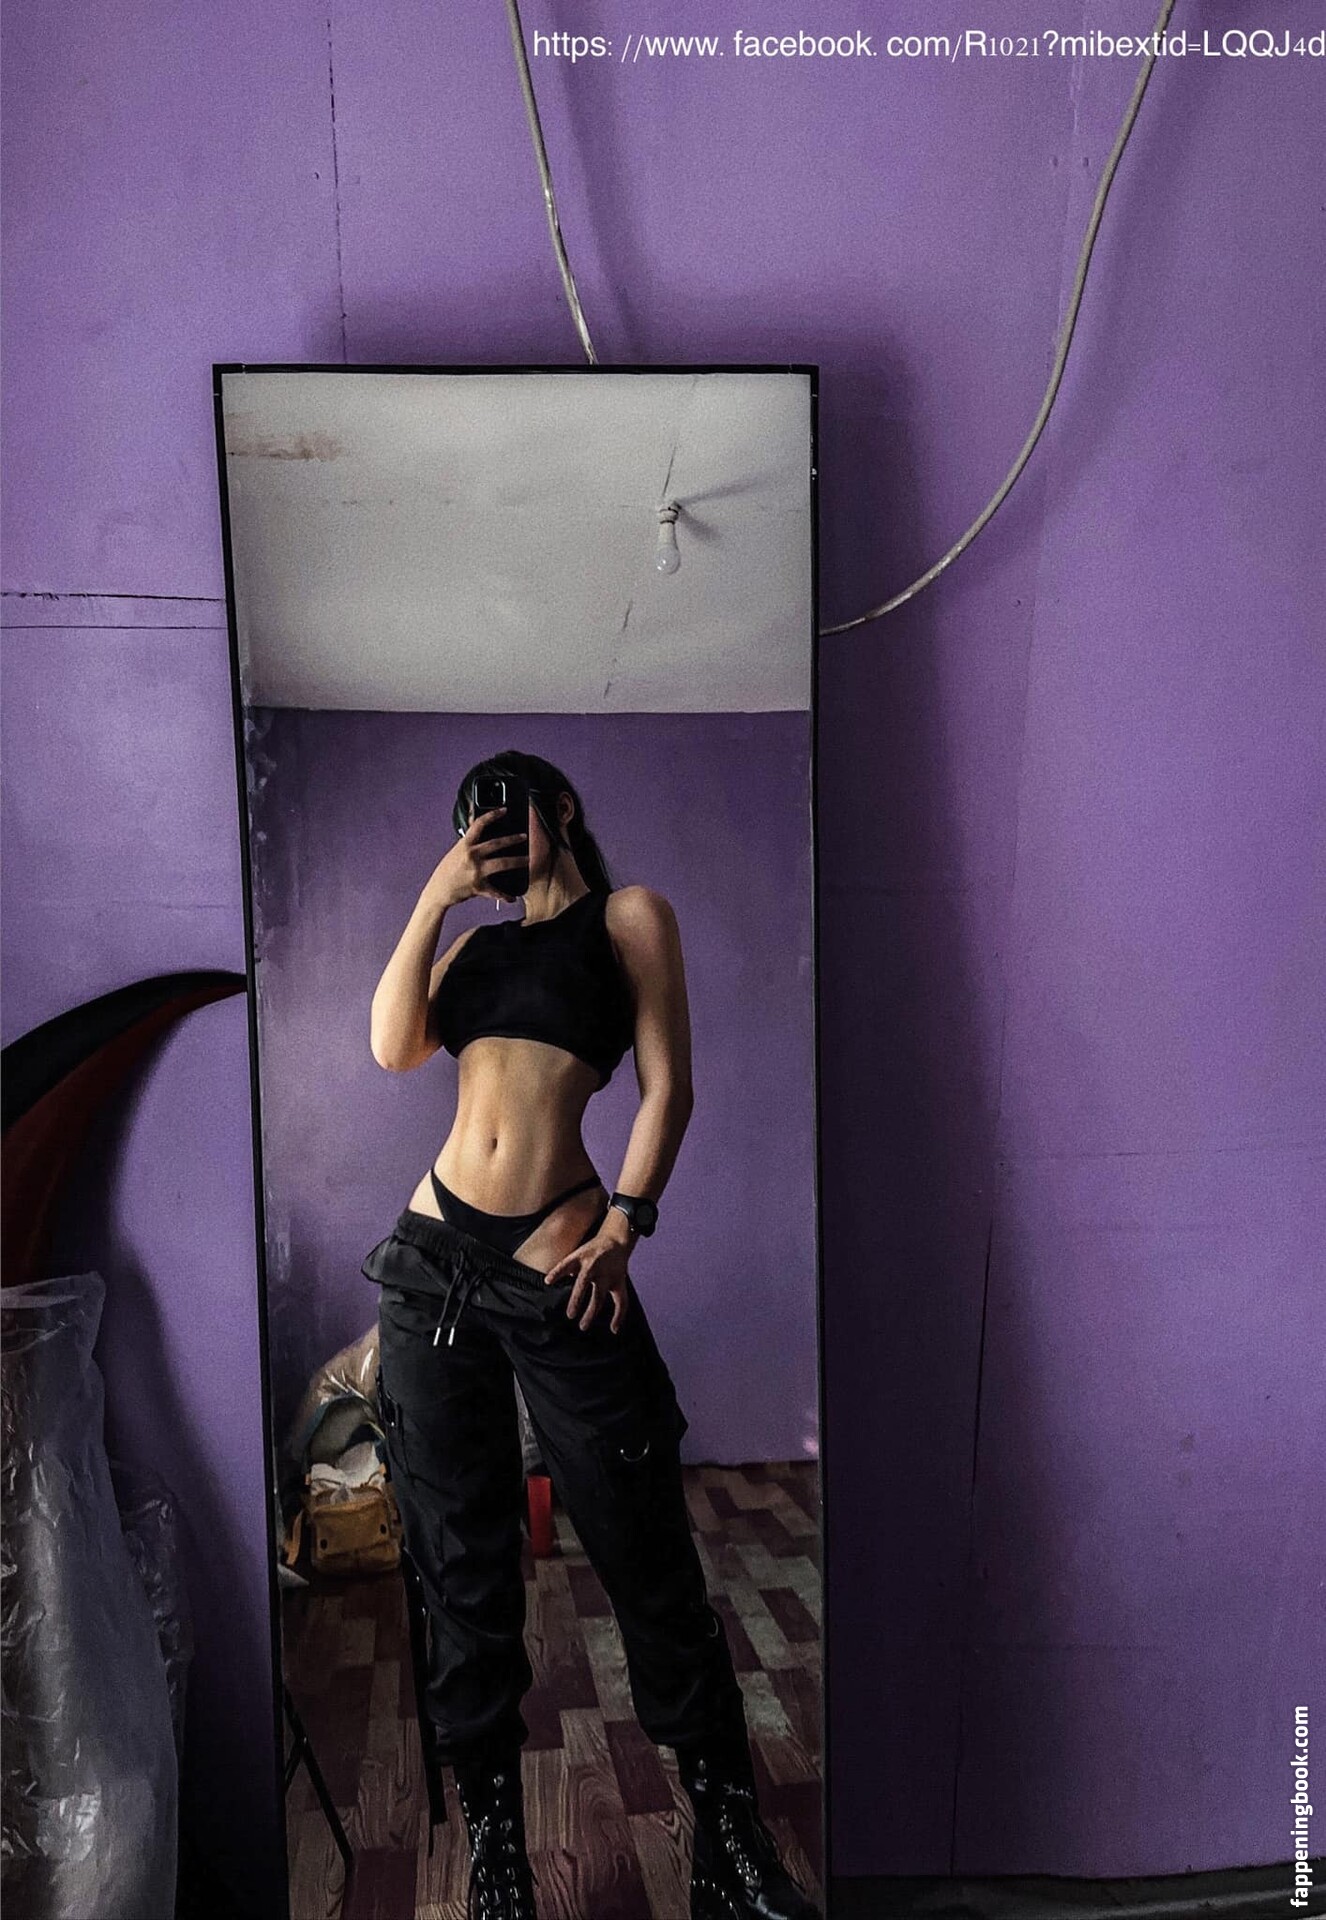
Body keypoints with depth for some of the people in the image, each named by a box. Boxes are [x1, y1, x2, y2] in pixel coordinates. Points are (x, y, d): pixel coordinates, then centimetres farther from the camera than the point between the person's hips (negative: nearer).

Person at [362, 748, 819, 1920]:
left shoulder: (629, 915, 5)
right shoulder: (474, 944, 19)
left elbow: (668, 1087, -3)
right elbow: (394, 1045, 2)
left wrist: (623, 1225, -13)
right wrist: (436, 895, 2)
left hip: (558, 1267, -5)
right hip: (434, 1255, 5)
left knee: (649, 1556, 2)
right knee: (459, 1562, 10)